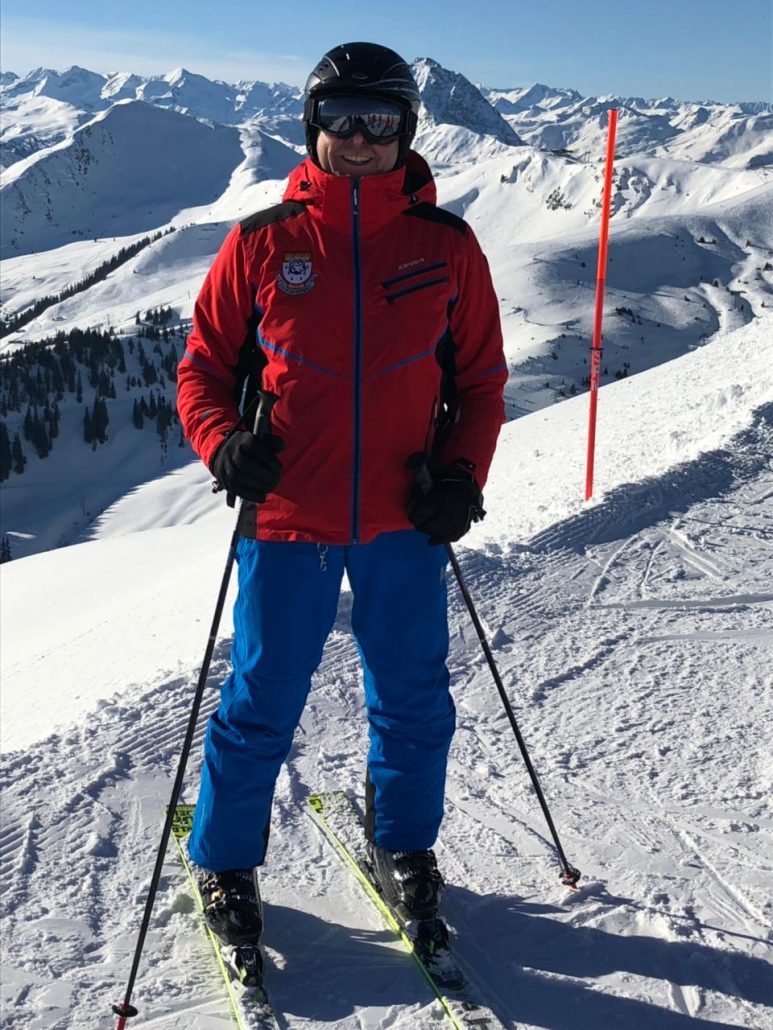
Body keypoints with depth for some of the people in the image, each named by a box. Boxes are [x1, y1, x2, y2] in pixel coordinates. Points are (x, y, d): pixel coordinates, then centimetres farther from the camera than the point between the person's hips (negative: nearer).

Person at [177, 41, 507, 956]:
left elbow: (480, 378, 6)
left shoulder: (446, 245, 1)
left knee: (412, 699, 15)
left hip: (405, 521, 2)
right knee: (261, 704, 9)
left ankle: (404, 844, 40)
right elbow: (203, 365, 3)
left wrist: (461, 474, -8)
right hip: (286, 520, -1)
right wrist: (224, 443, -16)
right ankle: (225, 862, 33)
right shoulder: (262, 242, -2)